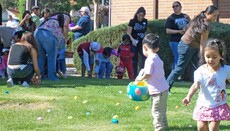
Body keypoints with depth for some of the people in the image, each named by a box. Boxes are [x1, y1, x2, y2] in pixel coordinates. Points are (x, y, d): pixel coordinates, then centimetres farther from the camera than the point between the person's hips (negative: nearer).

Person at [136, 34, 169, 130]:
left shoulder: (150, 59, -17)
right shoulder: (158, 59, 12)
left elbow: (148, 74, -21)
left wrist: (141, 78, -2)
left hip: (158, 90, -10)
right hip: (163, 88, 10)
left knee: (156, 111, -4)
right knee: (161, 110, 21)